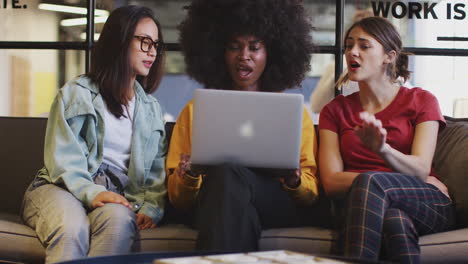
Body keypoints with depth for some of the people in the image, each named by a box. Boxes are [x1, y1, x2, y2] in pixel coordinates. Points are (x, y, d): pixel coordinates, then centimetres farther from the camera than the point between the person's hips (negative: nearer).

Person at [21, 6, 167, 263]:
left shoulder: (151, 108, 25)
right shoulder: (76, 93, 9)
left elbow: (157, 168, 19)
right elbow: (62, 158, -2)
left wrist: (151, 206, -2)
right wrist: (91, 192, -20)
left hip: (116, 195, 3)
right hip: (62, 187, -2)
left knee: (118, 219, -37)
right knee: (72, 228, -39)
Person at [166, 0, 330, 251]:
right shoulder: (196, 109, 22)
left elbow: (312, 193, 13)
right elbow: (178, 197, 16)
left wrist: (294, 179, -11)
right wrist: (190, 175, -8)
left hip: (278, 203, 0)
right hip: (210, 204, 1)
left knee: (229, 172, -36)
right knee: (225, 170, -37)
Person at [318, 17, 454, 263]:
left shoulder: (420, 101, 10)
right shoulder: (334, 111, 15)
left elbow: (420, 170, -7)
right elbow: (331, 182, 0)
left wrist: (382, 148, -28)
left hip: (428, 204, 0)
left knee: (371, 181, -35)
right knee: (395, 221, -39)